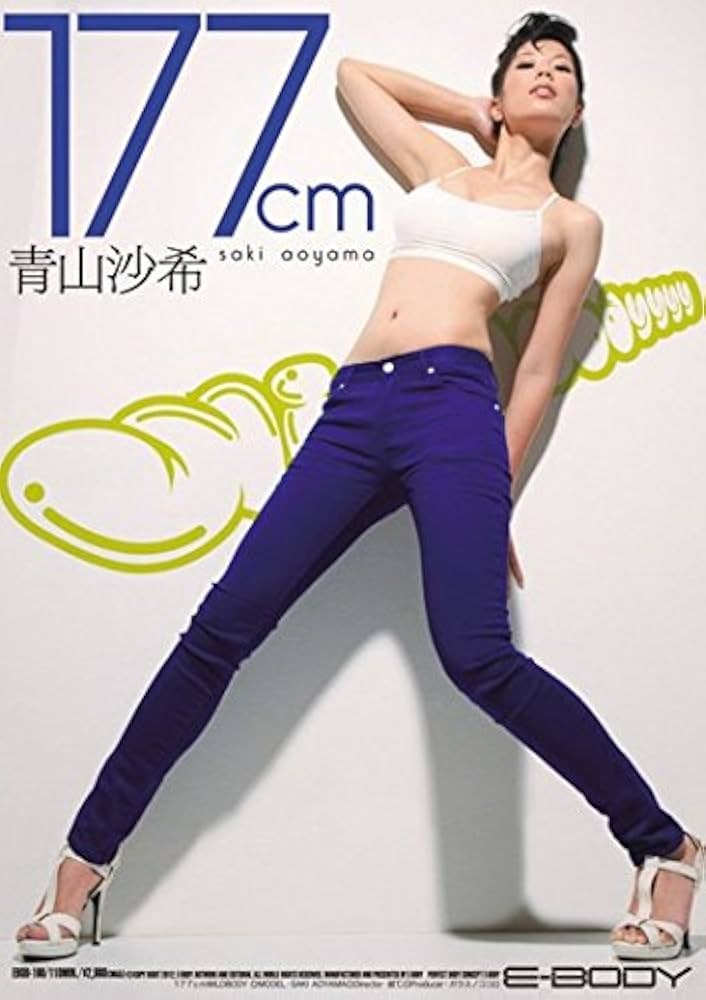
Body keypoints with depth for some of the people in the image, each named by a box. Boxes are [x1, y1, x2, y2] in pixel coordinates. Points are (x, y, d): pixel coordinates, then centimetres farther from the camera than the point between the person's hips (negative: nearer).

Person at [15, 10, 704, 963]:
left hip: (453, 403, -4)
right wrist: (470, 110, 38)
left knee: (479, 658, -19)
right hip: (353, 410, 4)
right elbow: (353, 71, 42)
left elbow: (539, 369, 12)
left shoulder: (572, 221, 18)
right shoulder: (439, 166, 28)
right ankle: (89, 854, 4)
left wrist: (497, 497, 5)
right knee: (223, 625, -5)